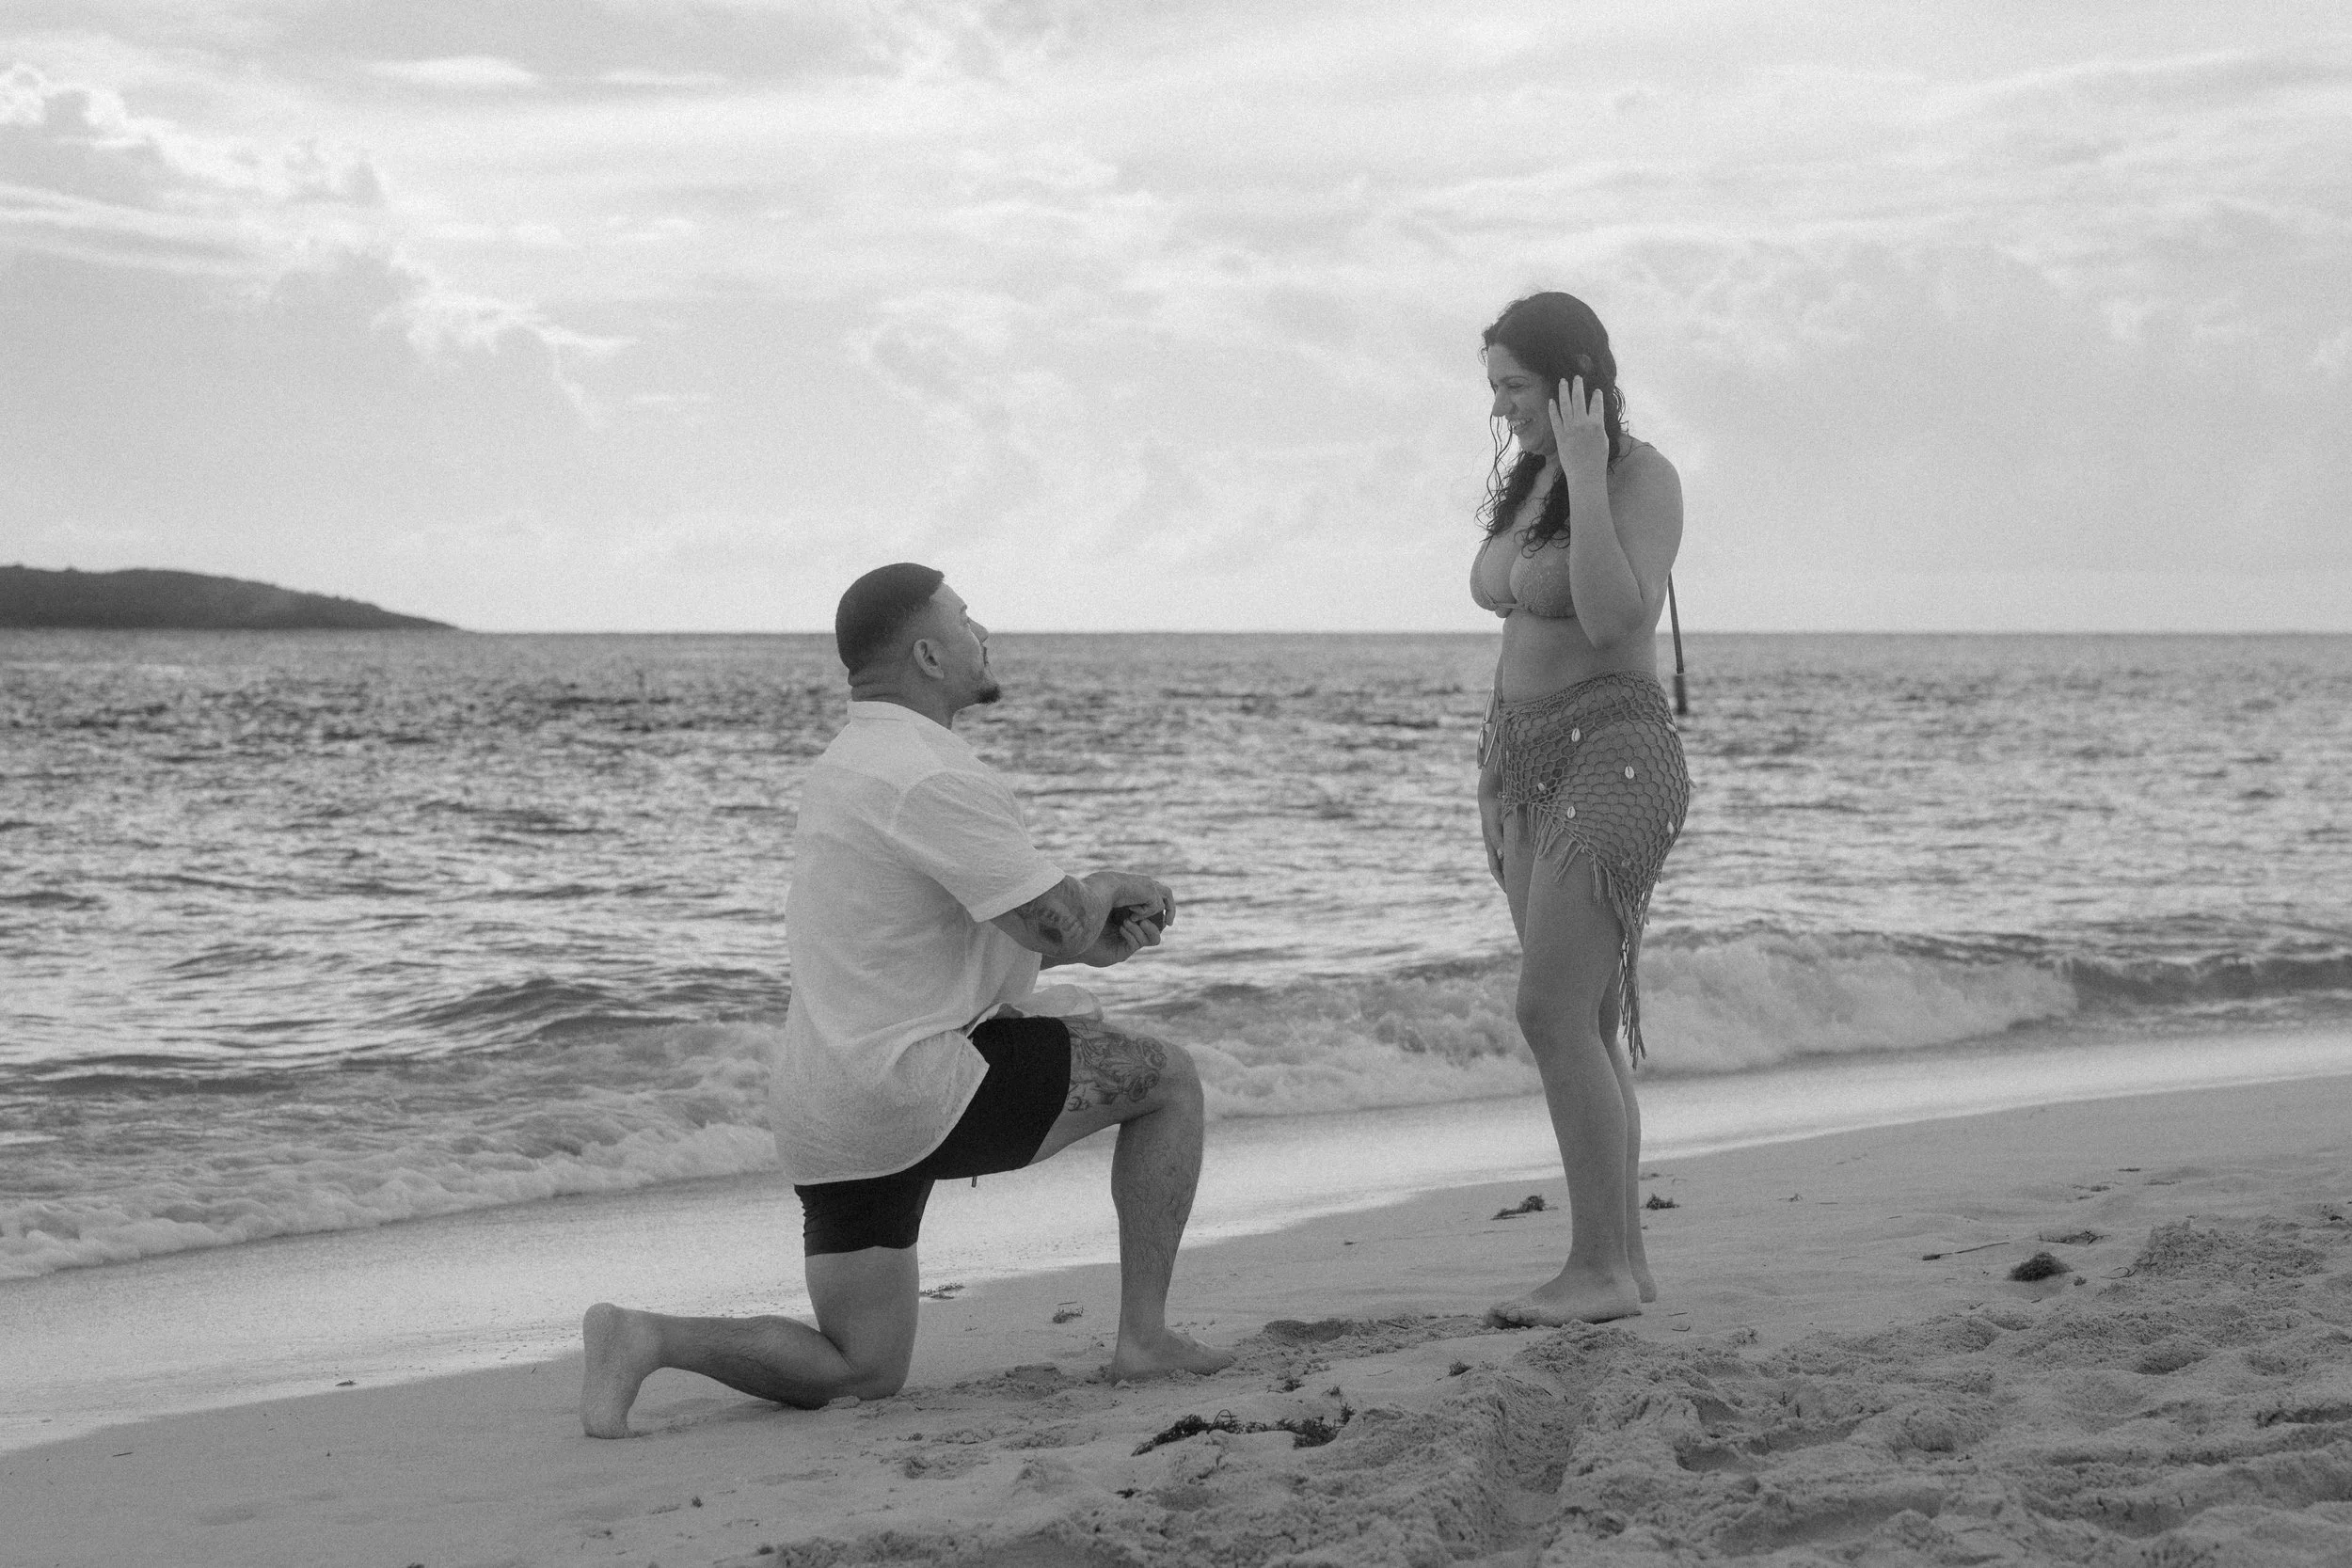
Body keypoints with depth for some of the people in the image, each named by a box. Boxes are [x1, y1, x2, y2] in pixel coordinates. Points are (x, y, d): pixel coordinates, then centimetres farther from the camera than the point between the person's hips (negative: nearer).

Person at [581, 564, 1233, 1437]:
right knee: (1169, 1078, 6)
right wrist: (1110, 890, 6)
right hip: (911, 1094, -9)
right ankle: (1144, 1335, 7)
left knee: (861, 1374, 16)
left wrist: (1094, 936, 10)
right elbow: (1061, 928, -17)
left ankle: (645, 1338, -2)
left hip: (822, 1103, 9)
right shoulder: (934, 780, -17)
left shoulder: (848, 766, 16)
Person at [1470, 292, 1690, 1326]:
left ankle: (1601, 1269, -12)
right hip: (1529, 765, 9)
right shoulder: (1532, 481, 12)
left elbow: (1613, 620, -27)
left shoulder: (1643, 477, -12)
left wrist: (1585, 478, -24)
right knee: (1587, 1026, 7)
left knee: (1553, 1017, -16)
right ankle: (1622, 1262, 10)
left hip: (1614, 763, -9)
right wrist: (1499, 777, 18)